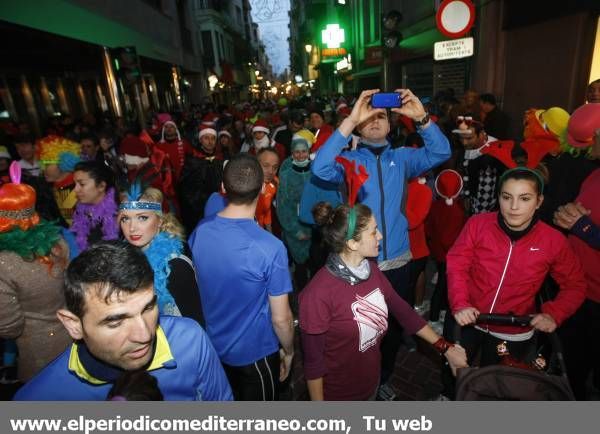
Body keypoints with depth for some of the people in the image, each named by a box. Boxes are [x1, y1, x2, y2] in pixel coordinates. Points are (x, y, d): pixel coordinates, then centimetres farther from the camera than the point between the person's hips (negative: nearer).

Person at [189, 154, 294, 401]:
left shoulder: (199, 231, -15)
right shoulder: (270, 248, -32)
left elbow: (196, 288, 1)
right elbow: (280, 319, -22)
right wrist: (288, 351, -1)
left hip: (213, 346, 5)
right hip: (256, 352, -4)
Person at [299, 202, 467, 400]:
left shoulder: (372, 271, -9)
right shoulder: (318, 294, -31)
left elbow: (403, 311, 2)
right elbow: (313, 360, -21)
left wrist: (445, 348, 4)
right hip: (337, 394, -6)